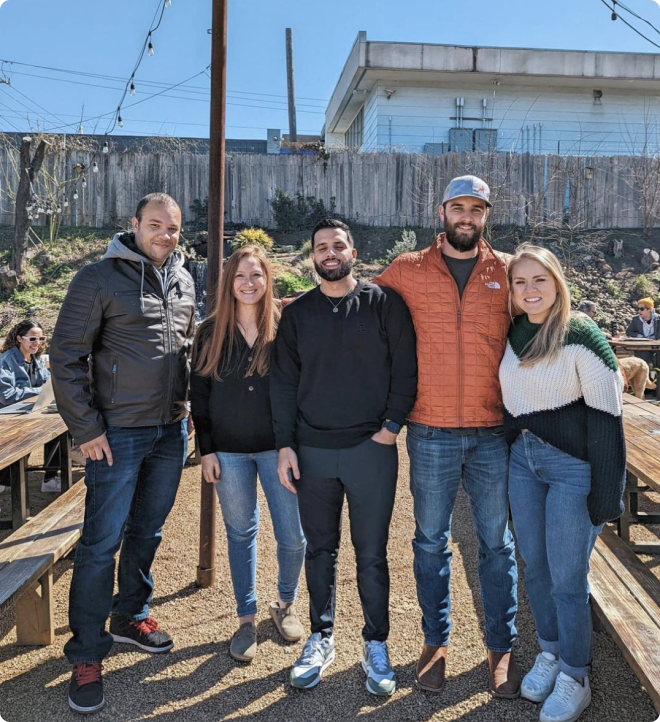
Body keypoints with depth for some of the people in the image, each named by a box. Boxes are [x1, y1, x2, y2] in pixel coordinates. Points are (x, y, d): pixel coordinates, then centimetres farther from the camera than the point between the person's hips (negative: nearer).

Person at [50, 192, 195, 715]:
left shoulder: (183, 280, 9)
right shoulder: (100, 279, -9)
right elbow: (67, 357, -10)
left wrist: (187, 405, 14)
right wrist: (86, 427, -13)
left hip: (171, 430, 6)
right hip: (119, 432, -6)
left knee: (147, 531, 17)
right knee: (103, 541, 0)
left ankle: (131, 616, 37)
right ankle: (87, 654, 15)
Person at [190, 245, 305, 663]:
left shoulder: (285, 328, -1)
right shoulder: (211, 332, 2)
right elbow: (199, 394, 5)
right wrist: (206, 449, 0)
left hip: (277, 447, -1)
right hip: (229, 451, 1)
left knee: (293, 535, 2)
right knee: (241, 533, 11)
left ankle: (285, 604, 30)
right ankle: (247, 619, 27)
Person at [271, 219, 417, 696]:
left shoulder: (385, 304, 0)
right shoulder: (297, 313, 7)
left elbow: (405, 371, -1)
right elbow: (284, 383, 6)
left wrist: (391, 427, -10)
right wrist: (285, 445, 0)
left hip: (371, 449, -2)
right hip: (312, 452, 3)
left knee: (371, 554, 7)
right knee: (320, 549, 13)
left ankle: (376, 644, 24)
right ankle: (322, 638, 30)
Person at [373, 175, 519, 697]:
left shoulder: (507, 271, 5)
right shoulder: (408, 271, 3)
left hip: (493, 433, 1)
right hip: (430, 433, 0)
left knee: (496, 542, 10)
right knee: (431, 540, 11)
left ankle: (501, 647, 27)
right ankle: (435, 641, 29)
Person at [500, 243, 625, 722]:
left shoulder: (581, 336, -14)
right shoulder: (512, 334, 4)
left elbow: (607, 417, -15)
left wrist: (607, 492, -16)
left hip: (572, 466, -5)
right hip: (522, 461, 6)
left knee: (567, 576, 3)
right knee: (535, 567, 15)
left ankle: (574, 678, 23)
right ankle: (550, 652, 36)